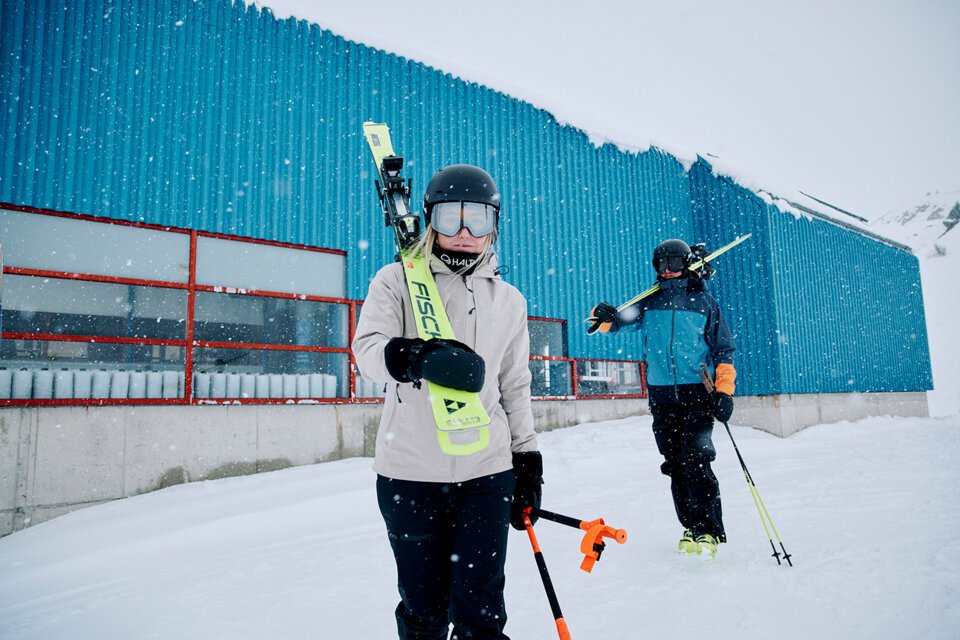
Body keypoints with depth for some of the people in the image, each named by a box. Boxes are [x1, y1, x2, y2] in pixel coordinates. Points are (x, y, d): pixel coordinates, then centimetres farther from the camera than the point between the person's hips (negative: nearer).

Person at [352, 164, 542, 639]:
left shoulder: (509, 301, 12)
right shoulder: (397, 281, 2)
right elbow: (369, 350, -14)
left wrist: (527, 461, 15)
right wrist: (421, 357, -35)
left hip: (487, 474, 2)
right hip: (409, 474, -1)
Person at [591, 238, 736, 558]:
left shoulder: (704, 301, 8)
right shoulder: (649, 302, 13)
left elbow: (723, 349, 7)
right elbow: (617, 320, 8)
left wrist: (724, 390, -4)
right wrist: (605, 314, -17)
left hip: (697, 391, -3)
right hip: (661, 395, 3)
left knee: (695, 460, -12)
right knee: (675, 464, 6)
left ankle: (709, 530, -3)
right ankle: (691, 527, 17)